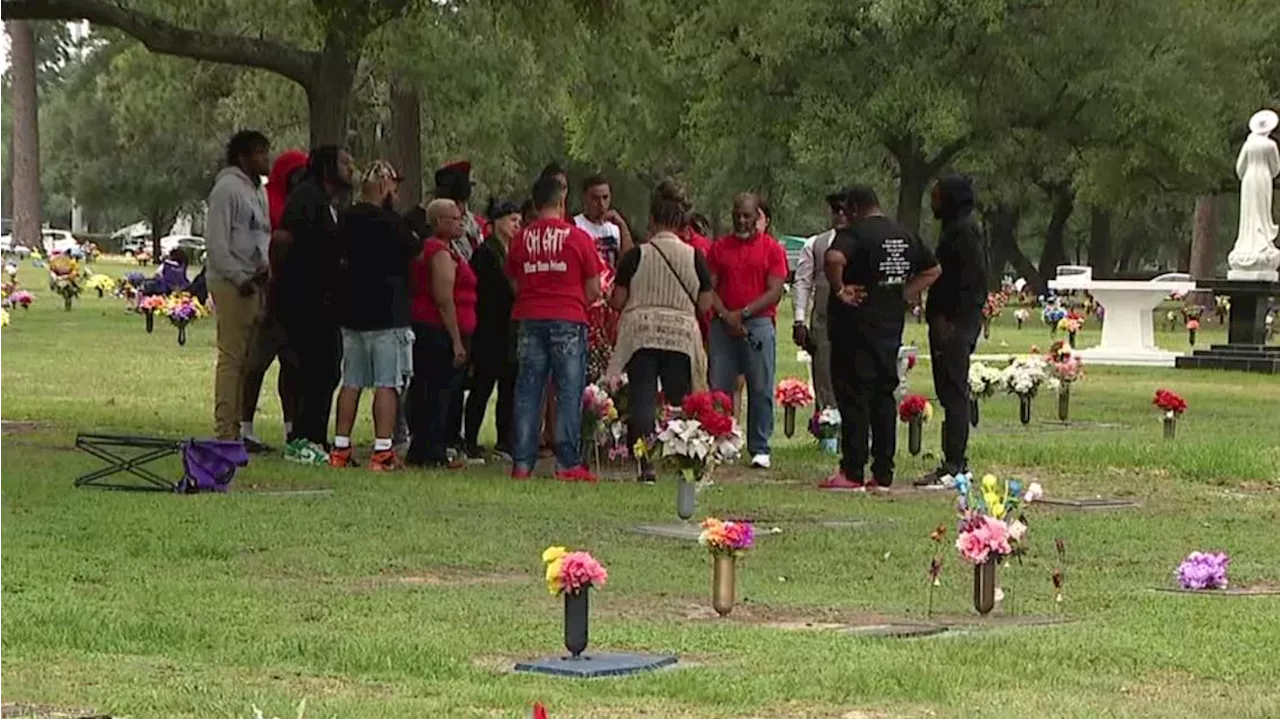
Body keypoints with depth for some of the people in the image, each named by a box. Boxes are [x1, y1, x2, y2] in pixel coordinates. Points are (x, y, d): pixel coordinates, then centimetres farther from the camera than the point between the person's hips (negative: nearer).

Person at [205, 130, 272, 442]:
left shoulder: (258, 191, 20)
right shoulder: (228, 189, -8)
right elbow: (217, 242, -14)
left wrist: (265, 268, 2)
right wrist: (240, 278, -16)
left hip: (255, 282, 9)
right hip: (231, 284, -9)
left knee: (249, 357, 9)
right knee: (232, 356, -9)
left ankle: (240, 426, 13)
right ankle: (225, 430, -8)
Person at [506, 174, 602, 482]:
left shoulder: (521, 239, 4)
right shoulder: (577, 238, -5)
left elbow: (515, 284, 13)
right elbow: (594, 289, -1)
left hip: (530, 320, 3)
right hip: (569, 320, -3)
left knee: (527, 392, 7)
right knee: (569, 392, 1)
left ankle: (522, 462, 5)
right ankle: (568, 464, -2)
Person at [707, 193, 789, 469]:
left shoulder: (772, 249, 5)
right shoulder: (719, 247, 12)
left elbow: (774, 292, -2)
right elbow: (709, 288, 7)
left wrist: (743, 313, -10)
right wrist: (725, 315, -9)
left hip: (759, 324, -2)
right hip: (723, 325, 2)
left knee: (761, 389, -2)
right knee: (718, 388, 0)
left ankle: (760, 449, 2)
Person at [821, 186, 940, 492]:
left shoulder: (855, 233, -11)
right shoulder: (905, 236, 12)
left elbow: (834, 259, -32)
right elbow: (932, 270, 23)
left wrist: (839, 290, -18)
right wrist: (903, 294, 15)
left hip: (856, 326, -7)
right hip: (891, 327, 7)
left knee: (854, 398, -3)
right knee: (884, 398, 10)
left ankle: (852, 472, -3)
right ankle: (883, 475, 10)